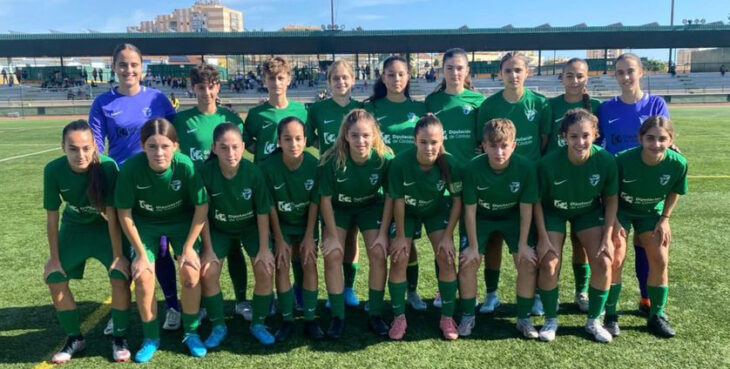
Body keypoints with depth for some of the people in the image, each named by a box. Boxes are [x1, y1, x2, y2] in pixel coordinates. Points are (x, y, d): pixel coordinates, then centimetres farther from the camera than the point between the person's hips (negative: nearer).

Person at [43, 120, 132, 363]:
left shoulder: (107, 166, -32)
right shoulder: (53, 170, -24)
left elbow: (112, 214, -25)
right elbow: (52, 216, -13)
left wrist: (118, 255, -20)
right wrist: (54, 258, -5)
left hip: (106, 226, -3)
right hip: (74, 226, 3)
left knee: (120, 276, -17)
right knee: (54, 278, 0)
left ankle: (119, 338, 4)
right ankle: (74, 338, 21)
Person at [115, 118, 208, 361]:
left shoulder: (186, 166, -30)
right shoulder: (131, 168, -28)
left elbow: (201, 207, -17)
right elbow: (124, 213, -15)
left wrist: (188, 247, -14)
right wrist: (140, 253, -12)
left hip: (182, 221, 0)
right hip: (145, 222, 1)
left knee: (191, 273, -13)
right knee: (142, 278, -12)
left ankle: (191, 333, 11)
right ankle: (151, 338, 11)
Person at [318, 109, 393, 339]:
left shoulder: (384, 158, -27)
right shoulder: (333, 160, -30)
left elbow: (390, 197, -14)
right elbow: (325, 199, -18)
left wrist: (383, 233, -14)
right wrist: (332, 236, -15)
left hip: (371, 206, 1)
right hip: (338, 208, 0)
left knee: (378, 254, -12)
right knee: (333, 255, -14)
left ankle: (375, 315, 6)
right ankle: (337, 317, 1)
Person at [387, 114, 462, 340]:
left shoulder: (449, 163, -29)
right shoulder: (400, 162, -32)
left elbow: (457, 201, -15)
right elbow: (398, 200, -19)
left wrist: (447, 236, -14)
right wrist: (400, 235, -12)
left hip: (437, 211, 1)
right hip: (407, 212, 0)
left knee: (446, 257, -11)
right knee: (399, 258, -10)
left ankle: (447, 318, 5)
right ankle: (398, 318, 6)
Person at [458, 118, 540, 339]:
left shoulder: (526, 168, -27)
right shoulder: (473, 168, -28)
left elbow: (526, 208, -16)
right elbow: (470, 209, -19)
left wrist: (523, 244, -13)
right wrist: (473, 246, -15)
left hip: (513, 216, 1)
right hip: (481, 217, 0)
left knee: (528, 263, -10)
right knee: (467, 262, -11)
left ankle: (524, 318, 9)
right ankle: (468, 317, 9)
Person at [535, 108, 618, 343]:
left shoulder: (606, 161, -24)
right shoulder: (549, 163, -30)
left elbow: (611, 200, -8)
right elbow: (537, 201, -16)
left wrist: (607, 237, -11)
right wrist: (543, 237, -17)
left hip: (590, 211, 2)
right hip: (553, 212, -2)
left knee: (603, 262, -9)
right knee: (549, 264, -12)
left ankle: (593, 321, 12)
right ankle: (551, 320, 10)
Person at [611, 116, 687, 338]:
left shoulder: (678, 163, -23)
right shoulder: (623, 160, -31)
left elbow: (674, 192, -2)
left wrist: (665, 218, -5)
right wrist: (614, 221, -18)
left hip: (652, 212, 3)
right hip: (620, 211, -2)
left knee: (660, 260, -3)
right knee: (616, 259, -11)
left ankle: (657, 316, 16)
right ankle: (610, 316, 2)